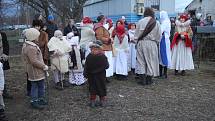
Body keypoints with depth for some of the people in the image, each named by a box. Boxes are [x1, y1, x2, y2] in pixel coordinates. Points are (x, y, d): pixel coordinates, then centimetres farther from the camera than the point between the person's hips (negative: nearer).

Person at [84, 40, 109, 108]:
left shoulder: (89, 57, -15)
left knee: (92, 88, 11)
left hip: (92, 75, 0)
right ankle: (103, 101, 22)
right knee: (102, 87, 12)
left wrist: (85, 74, -2)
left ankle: (92, 101, 20)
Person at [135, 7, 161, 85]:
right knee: (150, 61, 9)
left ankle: (142, 79, 9)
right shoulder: (156, 23, -3)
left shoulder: (140, 22, -3)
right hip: (152, 44, 0)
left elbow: (136, 34, -1)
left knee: (141, 61, 8)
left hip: (141, 43, 0)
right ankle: (149, 79, 14)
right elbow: (159, 36, 1)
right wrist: (156, 42, 16)